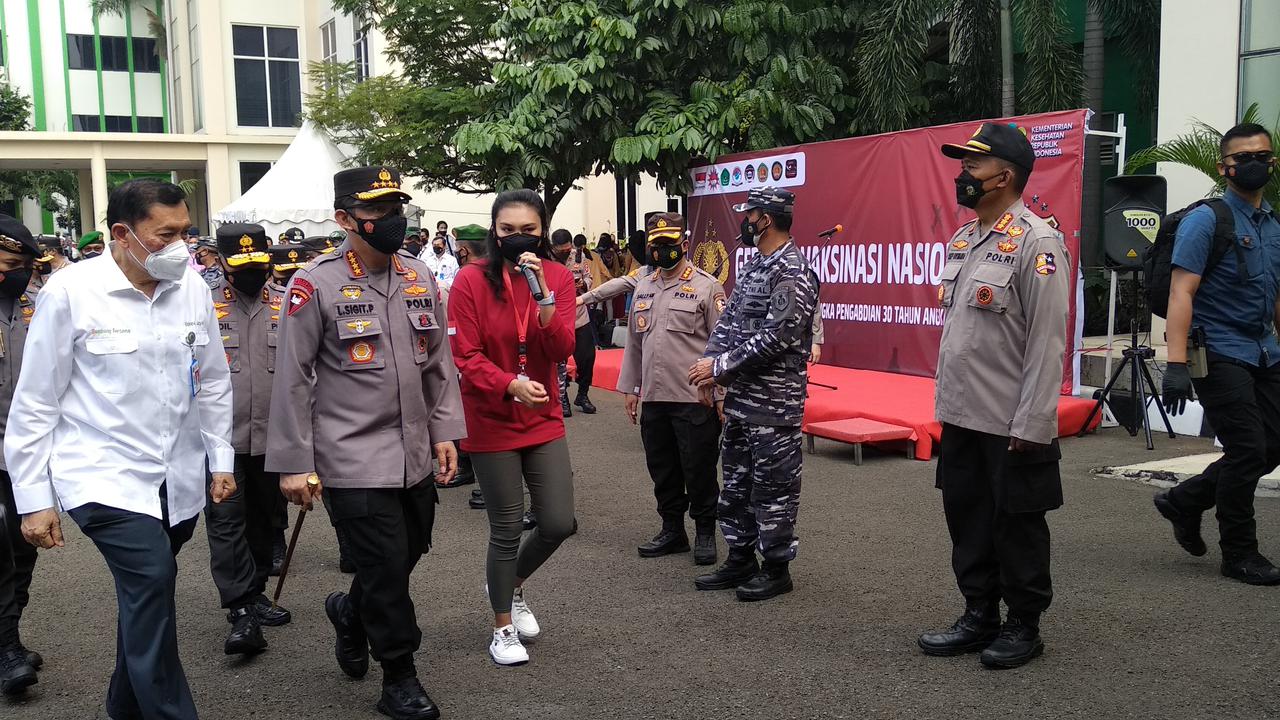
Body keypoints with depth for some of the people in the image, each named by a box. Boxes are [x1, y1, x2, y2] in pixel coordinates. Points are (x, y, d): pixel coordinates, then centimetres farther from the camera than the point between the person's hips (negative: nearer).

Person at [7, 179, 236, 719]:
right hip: (103, 476, -5)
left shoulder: (192, 288, 0)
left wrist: (221, 461, 11)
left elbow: (213, 383, 12)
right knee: (151, 579, -22)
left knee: (144, 594, 16)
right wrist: (34, 499, -5)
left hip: (178, 479, 5)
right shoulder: (70, 291, -12)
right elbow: (34, 403, -6)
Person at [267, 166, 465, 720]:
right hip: (352, 460, -6)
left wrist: (445, 431, 8)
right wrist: (294, 464, -8)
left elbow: (439, 362, 12)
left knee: (409, 552, 16)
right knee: (387, 566, -2)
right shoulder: (315, 285, -10)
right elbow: (292, 380, -8)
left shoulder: (420, 277, 6)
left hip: (415, 455, 6)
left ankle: (350, 612, 46)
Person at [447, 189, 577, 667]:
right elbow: (465, 358, -13)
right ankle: (503, 628, 26)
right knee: (506, 529, 5)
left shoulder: (558, 277, -2)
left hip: (544, 421, 4)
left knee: (559, 523, 3)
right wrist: (511, 385, -29)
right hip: (491, 424, -3)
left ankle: (512, 584, 35)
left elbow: (562, 349, -12)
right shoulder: (471, 280, -11)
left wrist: (542, 294, -25)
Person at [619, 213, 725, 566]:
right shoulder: (643, 288, 13)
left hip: (696, 400, -6)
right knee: (662, 469, 14)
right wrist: (630, 387, 15)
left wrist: (723, 394, -11)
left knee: (699, 470, 3)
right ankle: (672, 530, 28)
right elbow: (634, 341, 18)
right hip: (653, 398, 6)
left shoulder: (707, 286, -6)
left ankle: (705, 533, 19)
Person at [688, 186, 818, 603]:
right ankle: (740, 560, 29)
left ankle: (776, 569, 15)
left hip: (773, 403, -9)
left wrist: (718, 367, -17)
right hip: (739, 397, 9)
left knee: (773, 487, 2)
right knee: (736, 481, 16)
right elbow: (729, 321, 13)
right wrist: (710, 364, -3)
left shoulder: (793, 273, -16)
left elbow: (774, 338, -22)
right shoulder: (752, 266, 13)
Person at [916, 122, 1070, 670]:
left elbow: (1047, 341, -17)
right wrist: (945, 400, 16)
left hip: (1012, 423, -8)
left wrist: (1032, 425, -19)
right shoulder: (961, 240, 11)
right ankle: (979, 617, 30)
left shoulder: (1037, 243, -14)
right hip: (960, 417, 8)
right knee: (966, 517, 15)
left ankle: (1023, 627, 22)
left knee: (1017, 526, 6)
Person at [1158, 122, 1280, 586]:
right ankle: (1239, 555, 10)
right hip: (1220, 354, -8)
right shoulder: (1206, 221, -9)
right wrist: (1176, 364, -25)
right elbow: (1181, 293, -17)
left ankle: (1184, 501, 25)